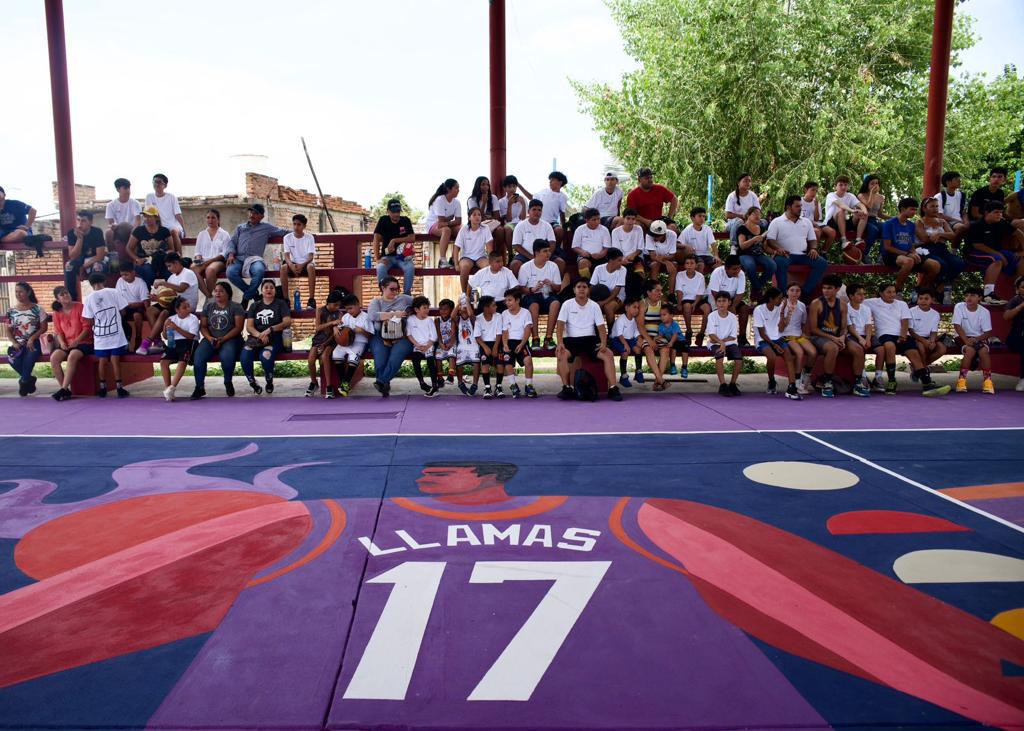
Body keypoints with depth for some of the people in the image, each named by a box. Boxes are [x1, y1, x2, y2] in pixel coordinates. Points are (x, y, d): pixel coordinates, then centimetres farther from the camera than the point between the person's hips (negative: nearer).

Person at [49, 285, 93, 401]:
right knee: (54, 358, -22)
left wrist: (76, 341, -19)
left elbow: (86, 328, -9)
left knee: (72, 357, -34)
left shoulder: (80, 307, -7)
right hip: (67, 344, 5)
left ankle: (63, 389, -29)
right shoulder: (57, 312, 7)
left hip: (84, 342, -5)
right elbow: (58, 332, 9)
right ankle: (64, 389, -16)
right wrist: (62, 343, -11)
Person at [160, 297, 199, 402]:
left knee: (182, 362, -31)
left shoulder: (193, 319, -1)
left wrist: (176, 328, -19)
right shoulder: (172, 319, 12)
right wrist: (165, 328, -8)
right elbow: (166, 337, 13)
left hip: (188, 342, -4)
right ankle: (167, 388, -14)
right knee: (163, 361, -20)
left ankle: (171, 388, -27)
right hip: (174, 343, 4)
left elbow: (191, 336, -13)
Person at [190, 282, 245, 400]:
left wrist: (223, 339, -16)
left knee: (227, 357, -35)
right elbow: (203, 326, 10)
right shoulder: (208, 306, 13)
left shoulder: (235, 307, 1)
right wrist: (209, 338, -11)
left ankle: (228, 382, -7)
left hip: (230, 339, -3)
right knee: (198, 357, -25)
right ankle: (200, 387, -13)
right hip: (211, 339, 4)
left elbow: (239, 327, -7)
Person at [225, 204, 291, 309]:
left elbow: (282, 232, 19)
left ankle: (246, 297, -21)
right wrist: (231, 254, 0)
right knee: (231, 272, -33)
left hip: (254, 259, -2)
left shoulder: (266, 228, 20)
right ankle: (253, 292, -12)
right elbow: (232, 242, 18)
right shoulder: (240, 228, 26)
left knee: (259, 271, -40)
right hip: (239, 259, 2)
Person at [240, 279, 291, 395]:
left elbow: (287, 322, -4)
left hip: (274, 338, -2)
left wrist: (270, 330, -17)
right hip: (255, 338, 3)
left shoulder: (281, 303, 10)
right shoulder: (254, 306, 18)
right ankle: (253, 384, -4)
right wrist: (260, 335, -16)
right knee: (244, 358, -30)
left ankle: (269, 382, -6)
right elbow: (249, 326, 6)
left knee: (265, 356, -37)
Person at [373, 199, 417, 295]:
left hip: (402, 256, 0)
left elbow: (412, 238, -2)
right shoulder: (383, 220, 4)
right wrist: (377, 259, -15)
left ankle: (407, 294, -23)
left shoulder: (405, 220, 7)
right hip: (387, 256, 0)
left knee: (410, 268, -33)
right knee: (381, 268, -34)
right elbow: (376, 240, -3)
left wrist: (395, 240, -12)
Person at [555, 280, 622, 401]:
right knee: (562, 354, -33)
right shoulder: (567, 305, 1)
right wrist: (560, 342, -23)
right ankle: (566, 388, -23)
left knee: (608, 354, -22)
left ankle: (613, 388, -19)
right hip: (571, 339, -1)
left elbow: (601, 326, 1)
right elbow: (560, 324, -7)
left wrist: (603, 343, -17)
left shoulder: (594, 306, 6)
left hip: (590, 339, 2)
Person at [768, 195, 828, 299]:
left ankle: (806, 292, -18)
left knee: (823, 263, -19)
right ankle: (784, 293, -28)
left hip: (803, 255, 5)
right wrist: (778, 248, -21)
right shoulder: (777, 222, 8)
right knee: (780, 263, -40)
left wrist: (813, 248, 0)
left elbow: (812, 239, 22)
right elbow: (770, 239, -1)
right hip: (786, 254, -4)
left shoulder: (806, 222, 22)